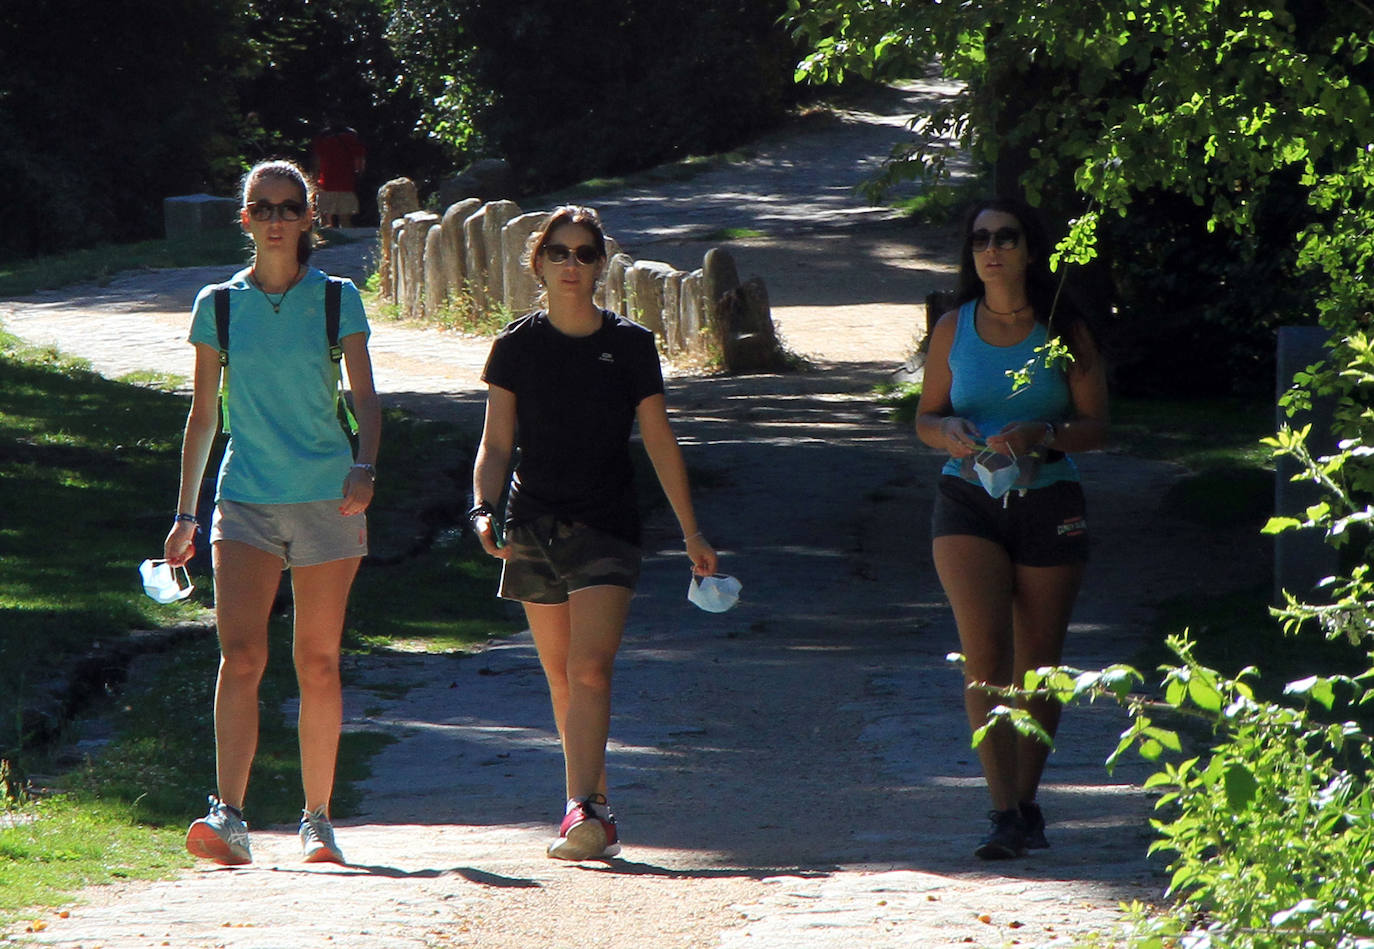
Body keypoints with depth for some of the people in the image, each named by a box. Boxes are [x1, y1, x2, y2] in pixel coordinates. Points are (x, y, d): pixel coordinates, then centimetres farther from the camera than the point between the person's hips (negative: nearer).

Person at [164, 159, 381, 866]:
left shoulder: (337, 301, 4)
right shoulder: (219, 304, 7)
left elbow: (365, 396, -1)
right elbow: (203, 415, 12)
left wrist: (365, 467, -20)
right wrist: (185, 512, 11)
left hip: (327, 497, 0)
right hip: (246, 498, 0)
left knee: (318, 663, 3)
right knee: (240, 654, -15)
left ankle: (317, 820, 13)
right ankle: (229, 817, -23)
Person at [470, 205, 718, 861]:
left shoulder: (629, 344, 2)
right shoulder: (517, 346, 4)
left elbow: (659, 442, 8)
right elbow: (496, 443, 4)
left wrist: (691, 533, 9)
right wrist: (483, 509, -14)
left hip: (606, 529, -2)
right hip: (534, 528, 2)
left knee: (590, 668, -17)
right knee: (561, 678, 7)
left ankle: (585, 810, -23)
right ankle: (596, 813, 18)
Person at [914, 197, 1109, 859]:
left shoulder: (1064, 333, 1)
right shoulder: (953, 330, 6)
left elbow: (1095, 426, 0)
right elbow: (926, 416, 14)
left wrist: (1039, 435, -18)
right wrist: (949, 434, -10)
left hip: (1048, 505, 0)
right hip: (969, 505, 0)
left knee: (1037, 666, 6)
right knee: (984, 652, -15)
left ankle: (1027, 802, 22)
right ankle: (1003, 811, -19)